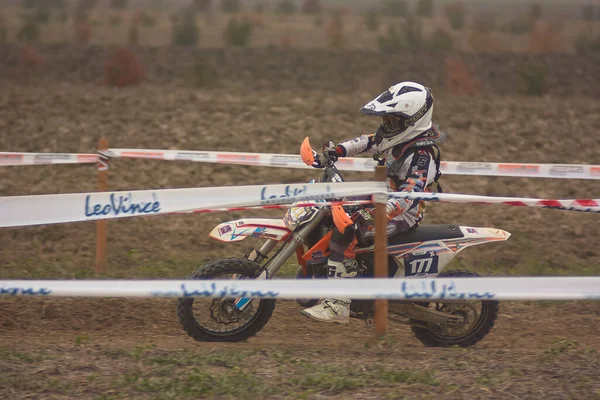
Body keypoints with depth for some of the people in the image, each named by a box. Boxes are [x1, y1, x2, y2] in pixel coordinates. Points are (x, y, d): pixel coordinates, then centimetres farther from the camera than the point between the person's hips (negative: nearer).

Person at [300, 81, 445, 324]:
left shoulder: (421, 155, -24)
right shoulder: (398, 138, 6)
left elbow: (410, 194, -36)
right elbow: (368, 142, 21)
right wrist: (337, 150, 7)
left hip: (402, 215, -11)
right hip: (381, 200, 11)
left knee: (344, 232, -31)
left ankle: (338, 306, -32)